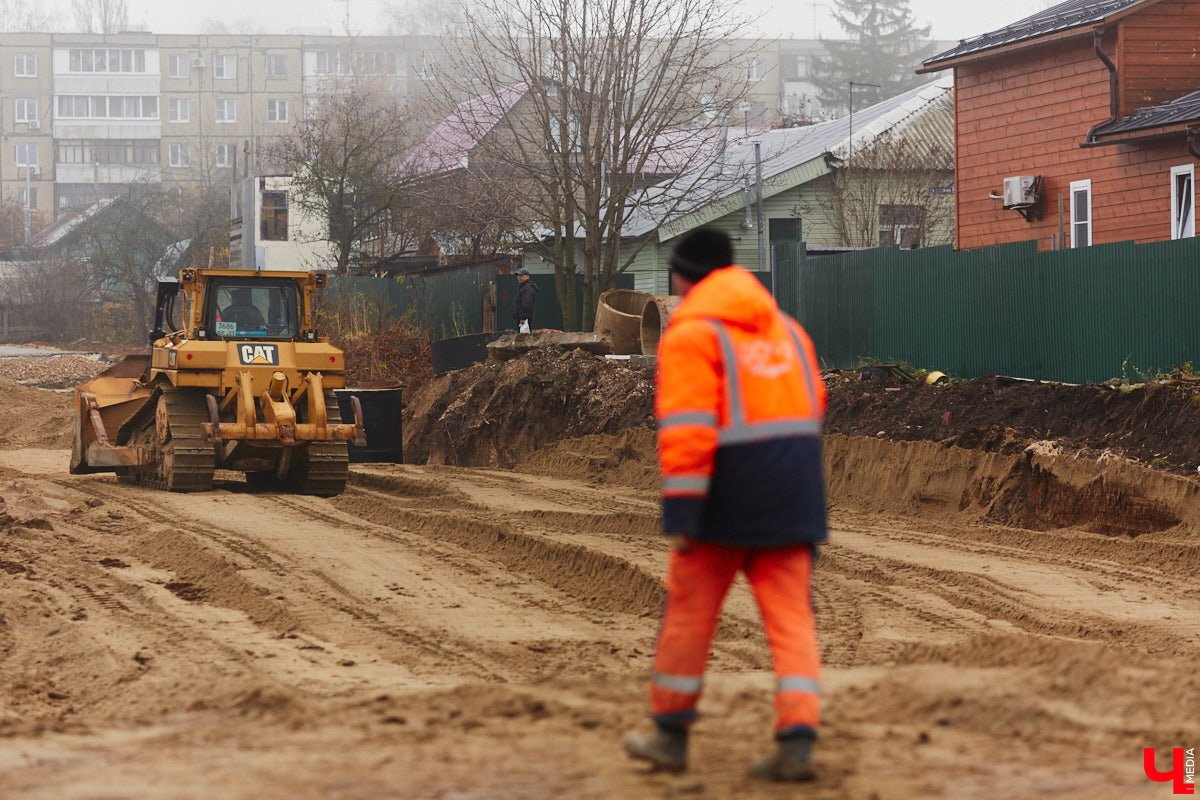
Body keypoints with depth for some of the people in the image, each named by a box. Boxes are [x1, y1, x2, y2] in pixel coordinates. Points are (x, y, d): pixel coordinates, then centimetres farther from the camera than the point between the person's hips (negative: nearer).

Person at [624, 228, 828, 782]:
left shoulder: (691, 334, -7)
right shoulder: (785, 327, 15)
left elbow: (687, 426, -16)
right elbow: (812, 408, 16)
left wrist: (680, 512, -18)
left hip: (728, 488, -5)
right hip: (795, 488, 6)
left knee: (690, 610, 9)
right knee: (790, 616, 3)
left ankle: (671, 735, 18)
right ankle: (797, 741, -7)